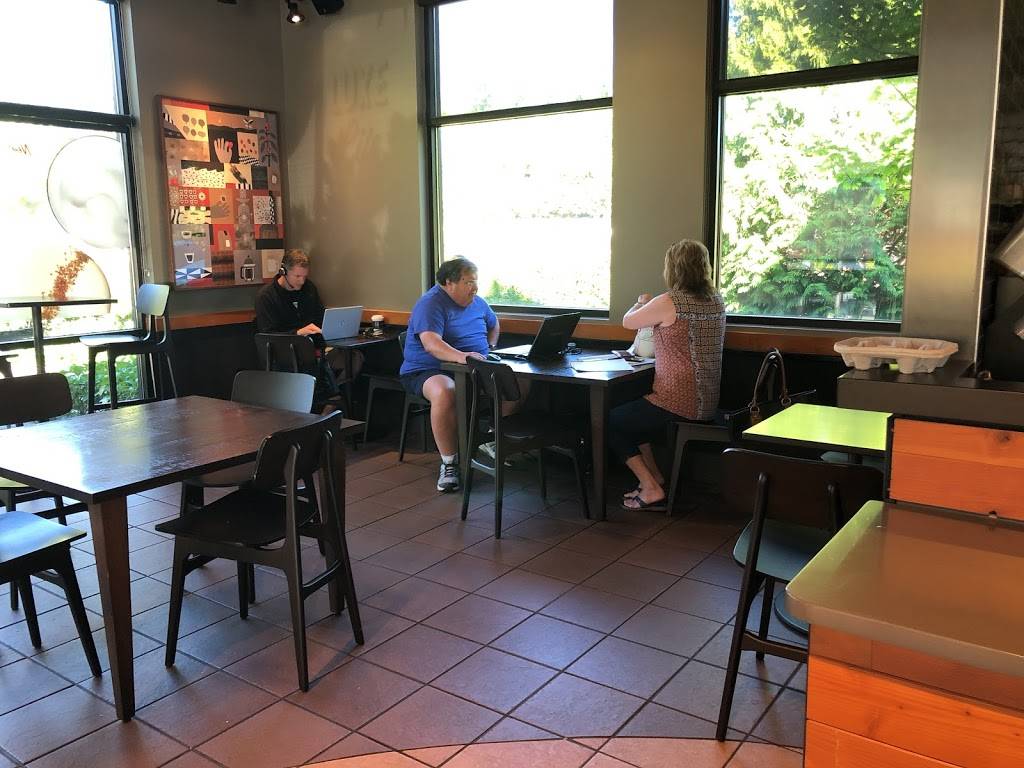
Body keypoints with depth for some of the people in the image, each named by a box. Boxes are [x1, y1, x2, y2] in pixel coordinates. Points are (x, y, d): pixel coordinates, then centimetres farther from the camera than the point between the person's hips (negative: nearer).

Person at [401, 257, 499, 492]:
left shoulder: (477, 302, 14)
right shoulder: (431, 304, -12)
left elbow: (494, 325, 35)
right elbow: (431, 343, -29)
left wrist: (490, 348, 16)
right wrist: (460, 356, -46)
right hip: (428, 371, -7)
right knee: (445, 392, -41)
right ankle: (449, 463, -27)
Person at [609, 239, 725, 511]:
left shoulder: (669, 302, -19)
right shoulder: (716, 302, 5)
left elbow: (628, 322, -3)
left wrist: (641, 302, 17)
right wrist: (651, 305, 27)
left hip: (678, 406, -9)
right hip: (706, 404, 9)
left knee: (610, 422, 11)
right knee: (631, 412, 28)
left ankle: (651, 489, 6)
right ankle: (655, 479, 28)